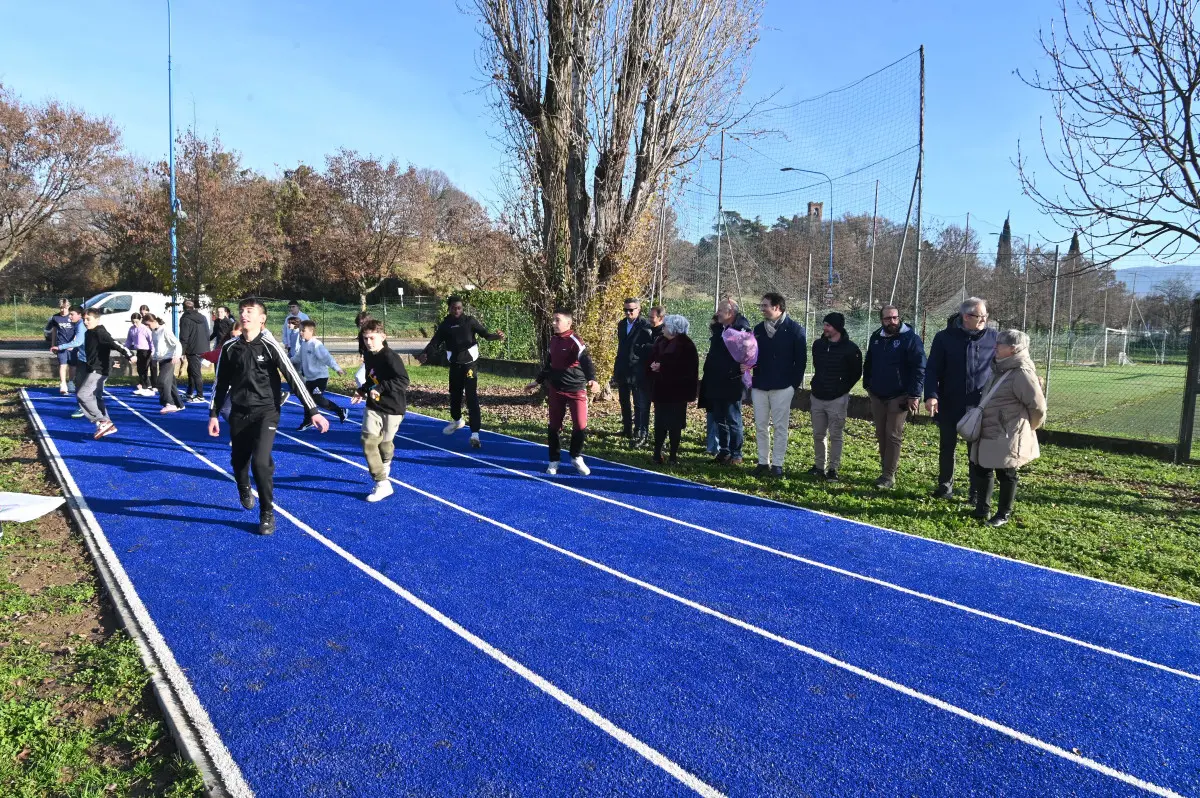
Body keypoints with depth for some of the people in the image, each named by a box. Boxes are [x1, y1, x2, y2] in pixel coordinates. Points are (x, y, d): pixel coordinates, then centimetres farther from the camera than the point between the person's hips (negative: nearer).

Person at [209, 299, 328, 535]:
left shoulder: (270, 346, -11)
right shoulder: (230, 347, 1)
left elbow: (293, 378, -14)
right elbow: (221, 383, 12)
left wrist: (312, 411, -19)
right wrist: (214, 414, 10)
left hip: (266, 412, -4)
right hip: (239, 413, 4)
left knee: (261, 461, -18)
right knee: (238, 461, 13)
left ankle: (267, 514, 1)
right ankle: (245, 493, 48)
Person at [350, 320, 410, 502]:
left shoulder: (390, 357, -19)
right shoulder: (368, 356, 6)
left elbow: (403, 381, -27)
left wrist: (380, 388, -30)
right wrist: (363, 390, 5)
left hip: (393, 407, -6)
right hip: (373, 406, 6)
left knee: (385, 443, 10)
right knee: (368, 441, -7)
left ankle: (384, 467, 38)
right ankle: (382, 484, -1)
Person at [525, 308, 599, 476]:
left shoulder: (574, 341, -14)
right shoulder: (553, 340, 7)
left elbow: (586, 360, -27)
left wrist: (591, 379, -44)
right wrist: (538, 381, 26)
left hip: (576, 389, -5)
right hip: (556, 389, 5)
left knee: (580, 426, -5)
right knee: (554, 426, 7)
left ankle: (576, 457, 19)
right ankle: (554, 461, 22)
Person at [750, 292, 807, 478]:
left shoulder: (794, 329, -4)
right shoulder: (758, 329, 10)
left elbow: (801, 359, -4)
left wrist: (795, 384, -6)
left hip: (782, 387, -5)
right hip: (759, 386, 5)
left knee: (780, 426, 1)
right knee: (760, 426, 7)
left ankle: (777, 464, 8)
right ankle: (763, 463, 16)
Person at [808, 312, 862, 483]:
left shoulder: (850, 348, -10)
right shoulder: (818, 344, 4)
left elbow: (856, 373, 0)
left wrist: (842, 389, 2)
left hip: (837, 399, -5)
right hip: (817, 397, 5)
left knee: (836, 436, 2)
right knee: (818, 435, 11)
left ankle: (833, 469, 10)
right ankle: (819, 466, 22)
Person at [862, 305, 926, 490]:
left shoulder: (910, 338, -10)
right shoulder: (876, 337, 9)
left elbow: (919, 368, -14)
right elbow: (868, 363, 21)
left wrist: (914, 395, -18)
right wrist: (867, 385, 15)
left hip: (899, 397, -6)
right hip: (877, 396, 6)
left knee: (893, 436, -5)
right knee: (881, 435, 10)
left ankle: (889, 476, -2)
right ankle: (887, 468, 20)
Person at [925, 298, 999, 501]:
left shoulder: (993, 338, 0)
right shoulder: (944, 337, -3)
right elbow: (932, 369, -4)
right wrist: (931, 395, -17)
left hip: (981, 405, 0)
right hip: (949, 404, 0)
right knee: (947, 446, 12)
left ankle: (977, 491, 19)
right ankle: (945, 485, 28)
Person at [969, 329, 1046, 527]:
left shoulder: (1022, 373, -19)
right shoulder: (999, 370, 11)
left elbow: (1038, 406, -16)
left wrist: (1027, 427, -2)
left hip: (1007, 438, -9)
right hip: (988, 434, 9)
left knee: (1006, 474, 4)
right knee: (982, 469, 15)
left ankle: (1004, 514, 18)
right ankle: (982, 509, 29)